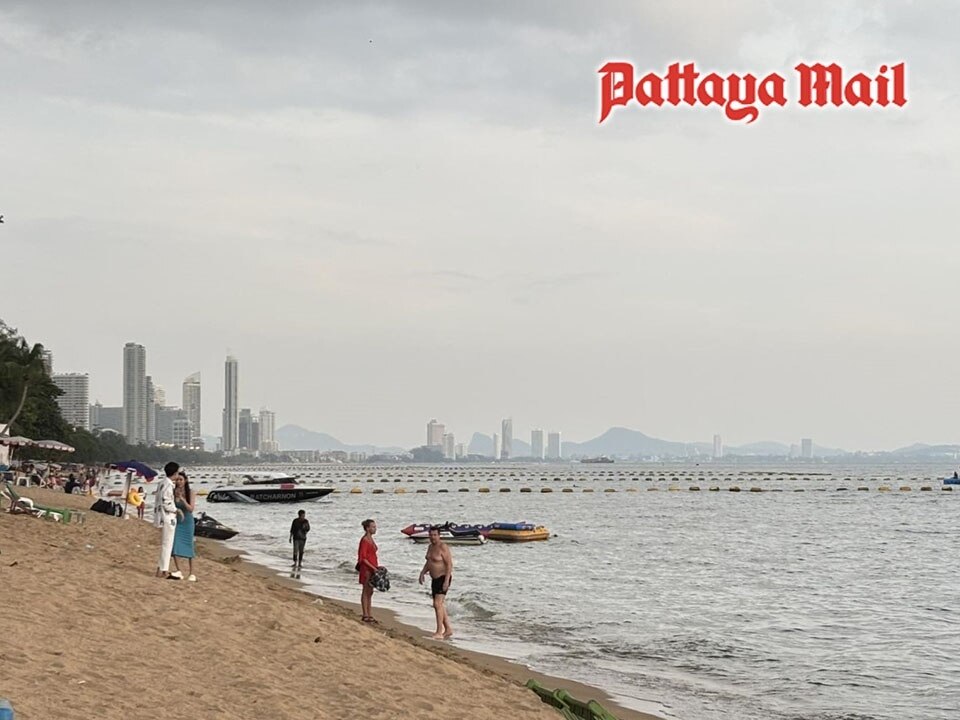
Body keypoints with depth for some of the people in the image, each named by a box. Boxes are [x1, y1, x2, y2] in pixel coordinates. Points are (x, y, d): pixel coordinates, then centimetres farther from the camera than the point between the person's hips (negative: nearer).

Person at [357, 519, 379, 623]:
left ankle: (369, 615, 16)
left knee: (370, 592, 11)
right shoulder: (364, 540, -15)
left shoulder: (370, 539, 12)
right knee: (366, 592, -2)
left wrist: (377, 567, 10)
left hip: (373, 568, 9)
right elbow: (363, 558, -18)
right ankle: (365, 615, 3)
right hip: (366, 569, -9)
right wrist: (373, 568, -20)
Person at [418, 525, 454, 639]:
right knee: (439, 605, 12)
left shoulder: (443, 547, -16)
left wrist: (446, 581, -25)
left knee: (438, 604, -18)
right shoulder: (430, 547, 11)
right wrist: (422, 573, 7)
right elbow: (428, 562, 22)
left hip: (443, 578, -10)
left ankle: (439, 632, -18)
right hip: (435, 579, 10)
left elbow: (449, 564, -20)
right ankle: (448, 629, 22)